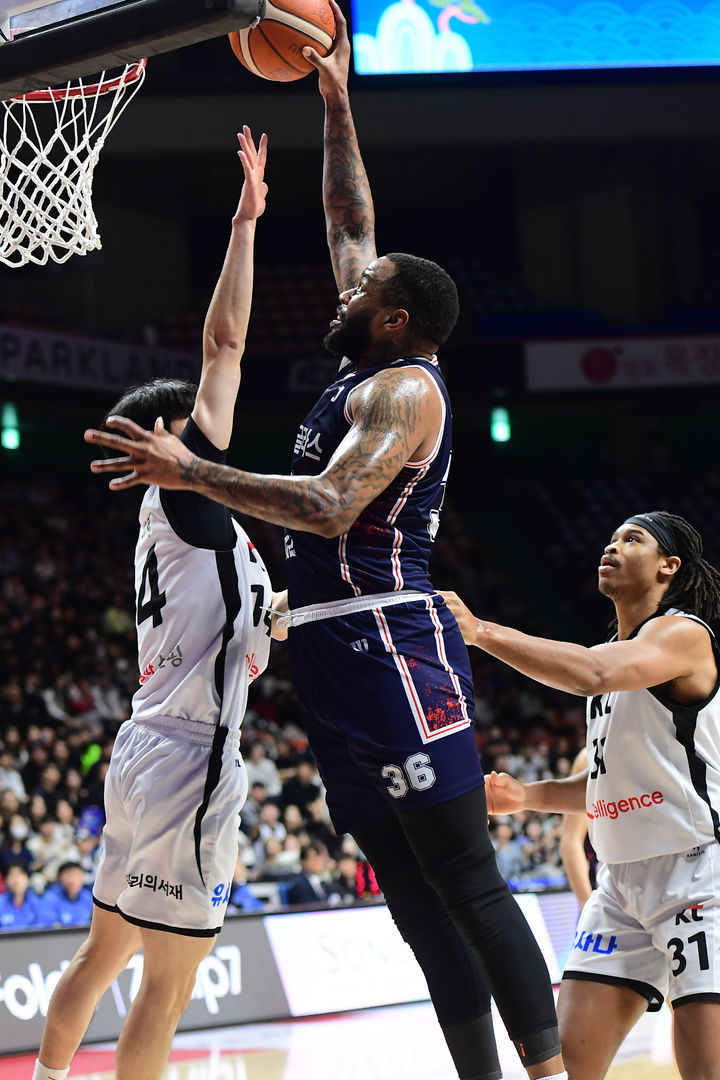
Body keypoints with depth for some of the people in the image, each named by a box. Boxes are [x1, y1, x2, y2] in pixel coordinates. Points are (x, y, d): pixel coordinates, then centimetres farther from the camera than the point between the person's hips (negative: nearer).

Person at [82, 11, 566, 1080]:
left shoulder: (403, 389, -10)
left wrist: (192, 473, -25)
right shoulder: (375, 367, 17)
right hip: (340, 656, 10)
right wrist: (336, 106, 29)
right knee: (418, 906, 6)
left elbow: (330, 508, -25)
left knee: (466, 883, -12)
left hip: (390, 643, -10)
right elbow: (352, 226, 29)